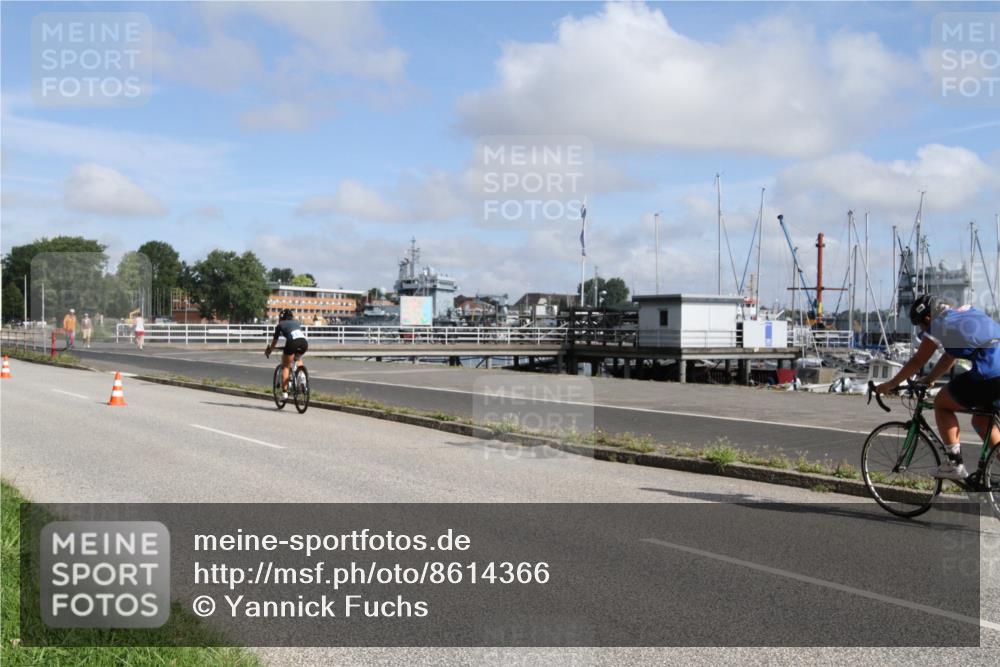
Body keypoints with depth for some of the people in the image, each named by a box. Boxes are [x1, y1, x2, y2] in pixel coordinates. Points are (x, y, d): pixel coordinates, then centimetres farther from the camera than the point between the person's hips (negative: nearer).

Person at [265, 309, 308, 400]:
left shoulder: (280, 325, 24)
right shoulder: (296, 322, 33)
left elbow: (274, 342, 31)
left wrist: (268, 351, 47)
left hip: (292, 342, -4)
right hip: (304, 342, 4)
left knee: (285, 366, 13)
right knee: (298, 358, 35)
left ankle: (284, 392, 4)